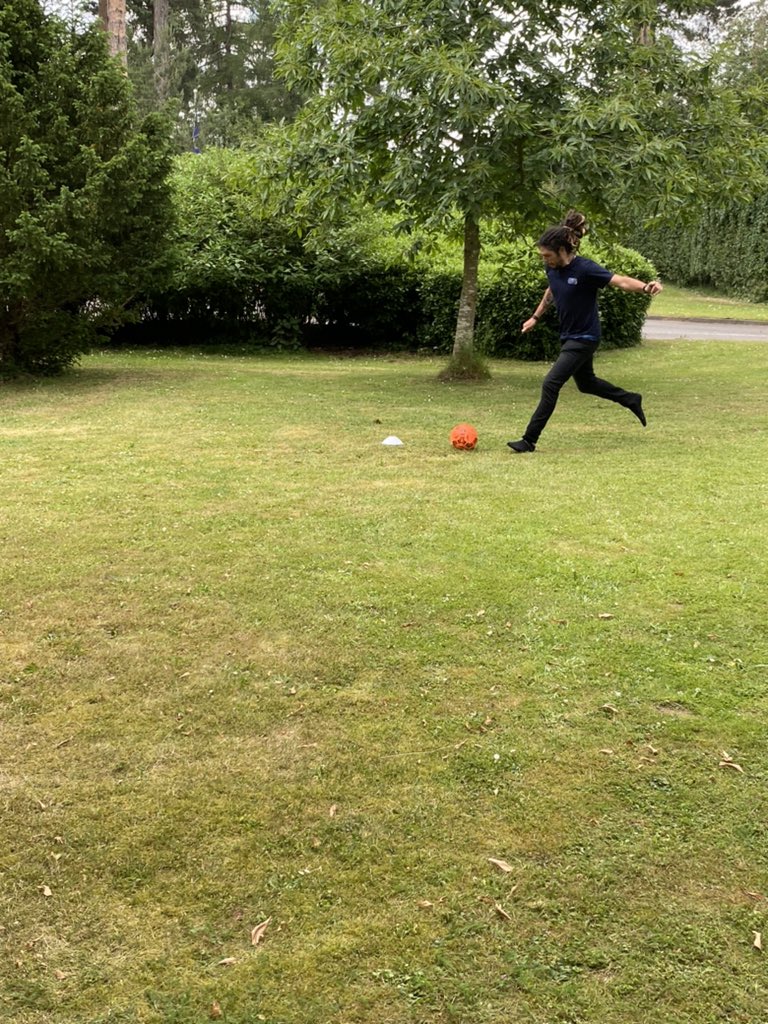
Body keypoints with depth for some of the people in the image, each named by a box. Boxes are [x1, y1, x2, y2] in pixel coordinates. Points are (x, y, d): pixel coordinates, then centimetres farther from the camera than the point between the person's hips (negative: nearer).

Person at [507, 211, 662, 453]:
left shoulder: (585, 269, -23)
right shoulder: (552, 269, -3)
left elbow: (620, 281, -31)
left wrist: (645, 287, -49)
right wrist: (536, 317, 27)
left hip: (584, 338, -9)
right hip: (569, 336, 9)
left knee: (551, 384, -13)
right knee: (586, 383, 24)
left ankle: (529, 440, -8)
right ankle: (630, 399, 46)